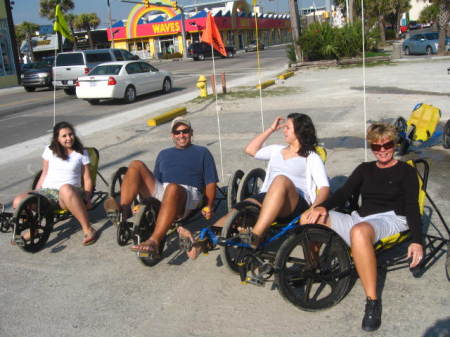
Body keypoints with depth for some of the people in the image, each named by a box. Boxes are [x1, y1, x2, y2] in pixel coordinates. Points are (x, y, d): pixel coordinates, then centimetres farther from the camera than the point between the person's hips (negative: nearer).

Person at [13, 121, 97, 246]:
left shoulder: (81, 153, 8)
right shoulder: (50, 150, 14)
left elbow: (87, 179, 6)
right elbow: (44, 174, 19)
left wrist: (86, 198, -10)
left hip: (69, 193, -3)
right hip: (47, 191, 3)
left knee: (65, 189, -42)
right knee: (18, 202, -24)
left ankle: (87, 229, -32)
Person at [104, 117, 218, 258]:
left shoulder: (202, 152, 19)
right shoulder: (164, 154, 31)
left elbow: (210, 182, 10)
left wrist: (209, 207, -1)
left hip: (188, 195, -4)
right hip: (160, 192, 5)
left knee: (172, 188, -41)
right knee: (136, 165, -14)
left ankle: (154, 242, -52)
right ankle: (122, 212, -30)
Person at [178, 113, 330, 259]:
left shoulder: (311, 157, 12)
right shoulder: (277, 150, 30)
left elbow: (325, 187, -1)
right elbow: (250, 150, 31)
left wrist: (314, 209, -22)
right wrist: (271, 129, 30)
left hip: (295, 206, -4)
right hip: (266, 199, 4)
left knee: (281, 179, -38)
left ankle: (255, 237, -50)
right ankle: (200, 242, -53)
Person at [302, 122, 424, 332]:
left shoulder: (406, 171, 8)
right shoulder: (365, 169, 20)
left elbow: (412, 207, -2)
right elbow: (343, 193, 7)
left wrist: (417, 241, -19)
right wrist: (323, 207, -15)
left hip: (390, 220, -5)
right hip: (360, 218, 5)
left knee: (359, 230, -42)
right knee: (310, 218, -16)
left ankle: (373, 301, -33)